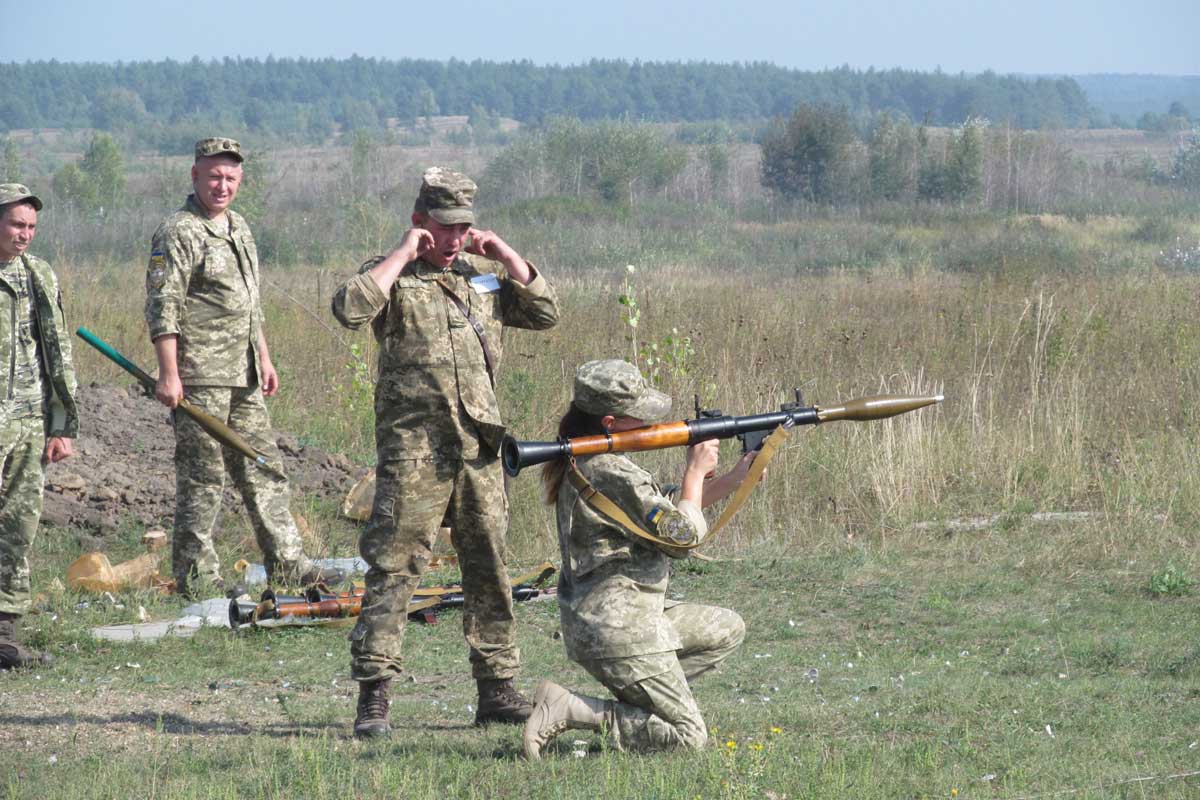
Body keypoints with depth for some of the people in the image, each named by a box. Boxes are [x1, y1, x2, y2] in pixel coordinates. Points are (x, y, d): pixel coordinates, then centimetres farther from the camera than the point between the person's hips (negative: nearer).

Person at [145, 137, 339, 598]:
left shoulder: (239, 227, 16)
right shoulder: (178, 233, -11)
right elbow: (162, 310, -16)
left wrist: (264, 359, 22)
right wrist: (168, 374, -21)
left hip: (243, 379, 9)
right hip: (200, 380, -9)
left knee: (264, 469, 10)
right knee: (202, 476, -4)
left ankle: (287, 563, 15)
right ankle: (194, 575, 1)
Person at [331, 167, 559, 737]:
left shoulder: (486, 275, 16)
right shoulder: (392, 276, 1)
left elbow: (545, 313, 10)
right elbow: (350, 309, -19)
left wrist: (502, 253, 3)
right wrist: (403, 253, -13)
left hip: (479, 448, 5)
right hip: (413, 448, -5)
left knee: (489, 568, 9)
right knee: (393, 567, -8)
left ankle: (496, 689, 17)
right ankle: (373, 694, -7)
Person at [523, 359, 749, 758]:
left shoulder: (580, 464, 10)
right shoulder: (612, 474, -21)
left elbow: (665, 507, 17)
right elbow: (682, 534, -15)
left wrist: (734, 478, 11)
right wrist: (695, 470, -1)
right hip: (618, 631, -10)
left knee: (727, 630, 23)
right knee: (688, 736, -5)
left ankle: (637, 701, 12)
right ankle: (566, 710, -11)